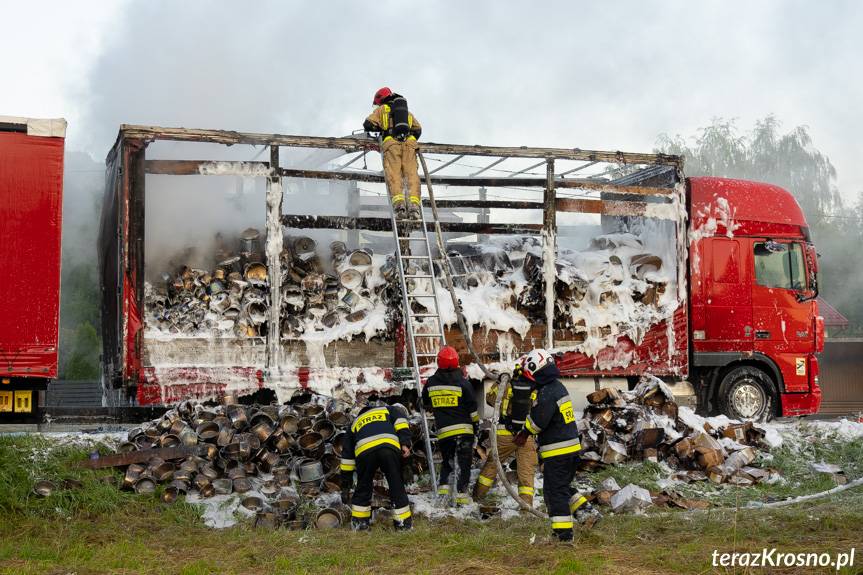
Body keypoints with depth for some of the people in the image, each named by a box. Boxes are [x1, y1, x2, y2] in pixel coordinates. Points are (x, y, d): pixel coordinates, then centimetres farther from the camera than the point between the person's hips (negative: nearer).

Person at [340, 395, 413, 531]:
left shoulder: (355, 423, 39)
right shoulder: (388, 410, 37)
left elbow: (347, 457, 34)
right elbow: (400, 420, 11)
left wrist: (345, 487, 36)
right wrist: (405, 444, 2)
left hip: (364, 451, 1)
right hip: (390, 447, -1)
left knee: (363, 489, 19)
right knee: (397, 486, 10)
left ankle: (359, 522, 21)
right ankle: (404, 522, 13)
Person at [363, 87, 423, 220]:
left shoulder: (382, 109, 21)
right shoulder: (407, 110, 33)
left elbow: (367, 124, 12)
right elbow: (418, 129, 29)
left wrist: (380, 128, 29)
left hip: (391, 143, -3)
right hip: (409, 142, 3)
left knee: (393, 174, -13)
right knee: (411, 173, -8)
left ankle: (399, 204, -34)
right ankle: (414, 205, -26)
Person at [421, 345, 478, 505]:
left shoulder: (431, 383, 2)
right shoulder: (462, 383, -9)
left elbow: (425, 403, 19)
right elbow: (472, 407, -3)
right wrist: (476, 423, 11)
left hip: (443, 430, 3)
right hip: (463, 428, -3)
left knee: (447, 460, 20)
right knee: (463, 462, 2)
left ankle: (443, 487, 6)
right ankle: (461, 494, -4)